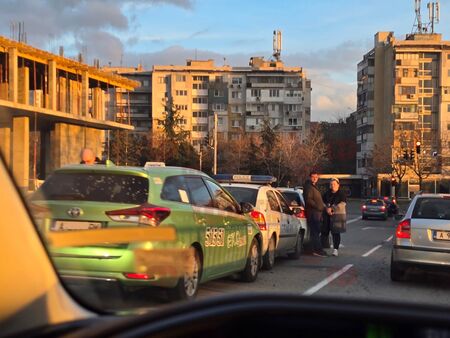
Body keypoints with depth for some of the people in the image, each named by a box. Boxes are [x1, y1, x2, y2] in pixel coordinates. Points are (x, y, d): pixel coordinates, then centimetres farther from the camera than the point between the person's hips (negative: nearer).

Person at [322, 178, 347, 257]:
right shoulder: (327, 193, 13)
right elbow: (322, 201, 10)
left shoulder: (341, 194, -2)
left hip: (337, 215, -4)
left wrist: (332, 208, -14)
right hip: (327, 215, 4)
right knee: (324, 232, 5)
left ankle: (336, 249, -2)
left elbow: (342, 204, -11)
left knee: (335, 233, -4)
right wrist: (327, 208, -9)